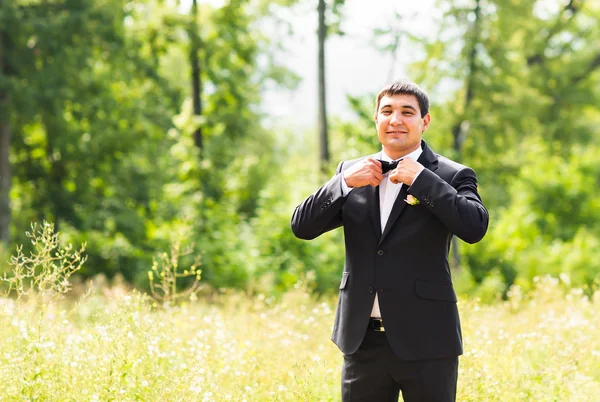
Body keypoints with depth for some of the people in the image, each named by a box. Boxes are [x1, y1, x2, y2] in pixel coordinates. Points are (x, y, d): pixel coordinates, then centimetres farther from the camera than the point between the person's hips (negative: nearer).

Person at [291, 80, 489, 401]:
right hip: (362, 339, 4)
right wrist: (345, 182, -9)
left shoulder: (451, 176, -1)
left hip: (425, 341, -4)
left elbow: (475, 227, -18)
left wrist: (419, 179, -17)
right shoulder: (352, 171, 10)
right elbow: (302, 227, 5)